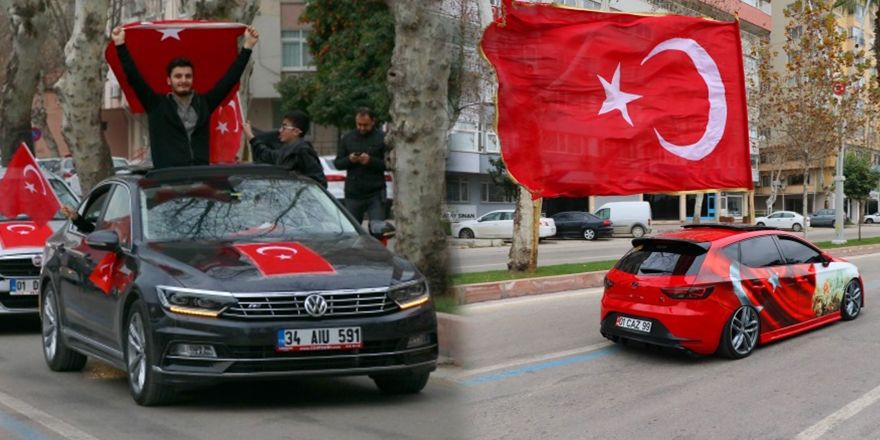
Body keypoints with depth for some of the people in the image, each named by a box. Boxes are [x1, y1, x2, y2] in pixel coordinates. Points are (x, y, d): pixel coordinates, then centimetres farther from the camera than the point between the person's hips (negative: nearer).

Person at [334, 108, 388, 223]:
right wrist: (349, 160, -9)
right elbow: (337, 163, 11)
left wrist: (371, 161, -19)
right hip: (353, 195, 3)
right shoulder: (348, 138, 11)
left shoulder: (381, 138, 0)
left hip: (375, 195, -3)